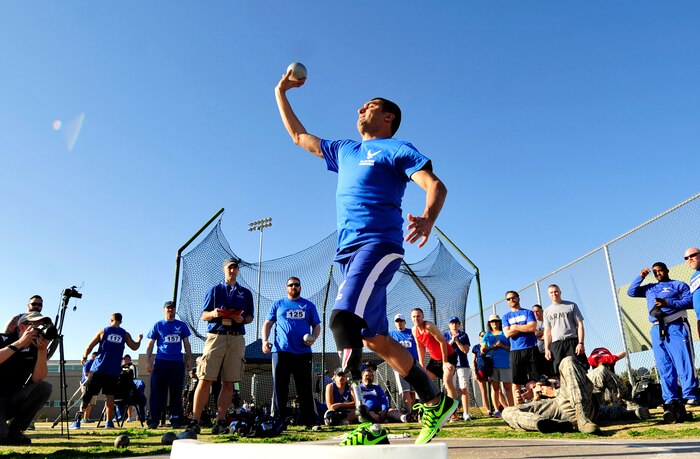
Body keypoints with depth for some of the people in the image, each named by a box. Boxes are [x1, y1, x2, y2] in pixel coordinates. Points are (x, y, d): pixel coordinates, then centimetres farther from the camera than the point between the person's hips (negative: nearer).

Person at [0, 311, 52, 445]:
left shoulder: (35, 350, 1)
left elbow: (38, 379, -15)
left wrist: (43, 350, -24)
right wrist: (20, 343, -27)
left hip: (15, 400, 4)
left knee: (44, 387, -25)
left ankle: (14, 431, -8)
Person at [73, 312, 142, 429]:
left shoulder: (103, 331, 2)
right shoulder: (125, 334, 5)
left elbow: (89, 347, 2)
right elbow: (135, 347, 12)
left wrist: (84, 357, 20)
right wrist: (139, 339, 31)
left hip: (99, 368, -1)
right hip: (114, 371, 1)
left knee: (87, 394, 6)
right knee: (110, 395, 7)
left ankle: (78, 420, 3)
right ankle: (109, 422, 5)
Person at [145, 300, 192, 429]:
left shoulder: (182, 325, 11)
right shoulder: (158, 325, 8)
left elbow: (186, 344, 13)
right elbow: (150, 345, 6)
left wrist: (189, 359, 4)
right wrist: (148, 361, -3)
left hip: (177, 363, 1)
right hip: (160, 362, -1)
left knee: (176, 393, 3)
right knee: (157, 393, -1)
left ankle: (176, 419, 9)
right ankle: (153, 420, 4)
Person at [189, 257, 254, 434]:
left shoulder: (246, 293, 17)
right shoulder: (214, 290, 12)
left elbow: (250, 316, 16)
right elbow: (204, 315, 9)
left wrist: (242, 319, -6)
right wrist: (214, 313, -13)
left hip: (237, 339, 2)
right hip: (216, 336, -2)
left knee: (229, 383, 0)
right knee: (205, 380, -7)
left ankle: (220, 422, 6)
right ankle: (195, 421, -2)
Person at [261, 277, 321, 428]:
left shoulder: (309, 306, 14)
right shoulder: (278, 305, 13)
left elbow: (316, 326, 13)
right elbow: (267, 323, 10)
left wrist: (313, 338, -8)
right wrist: (265, 340, -6)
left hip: (303, 352, 0)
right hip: (281, 351, 0)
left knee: (305, 389, 3)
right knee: (280, 388, 3)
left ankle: (310, 421, 8)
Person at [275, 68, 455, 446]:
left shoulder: (395, 149, 5)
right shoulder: (344, 151, 26)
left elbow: (436, 185, -7)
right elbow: (299, 137, 36)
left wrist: (428, 219, -28)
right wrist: (281, 94, 39)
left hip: (378, 244, -8)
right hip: (350, 251, 8)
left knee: (344, 319, -26)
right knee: (375, 339, 7)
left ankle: (367, 426, -24)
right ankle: (436, 402, 20)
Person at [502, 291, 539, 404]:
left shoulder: (528, 312, 8)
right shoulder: (506, 316, 13)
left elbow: (533, 327, -9)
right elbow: (507, 334, -1)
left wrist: (515, 327, -3)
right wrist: (525, 327, -4)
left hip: (531, 349, -2)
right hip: (515, 352, 2)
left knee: (536, 380, -2)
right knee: (516, 382, 2)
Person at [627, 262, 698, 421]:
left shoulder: (679, 285, 11)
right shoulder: (649, 288, 25)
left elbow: (690, 301, -2)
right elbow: (631, 292, 24)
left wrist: (668, 303, -13)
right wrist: (640, 277, 17)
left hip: (676, 327, -4)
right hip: (657, 330, 5)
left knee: (684, 363, -11)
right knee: (664, 367, 0)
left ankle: (690, 397, -11)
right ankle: (671, 401, 1)